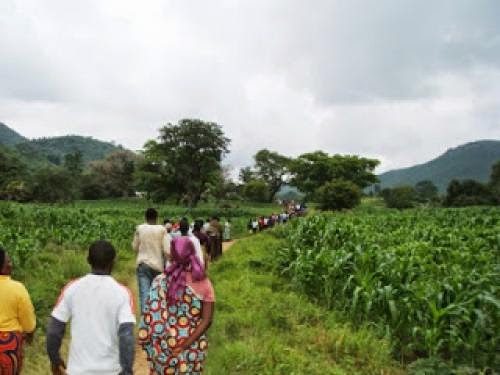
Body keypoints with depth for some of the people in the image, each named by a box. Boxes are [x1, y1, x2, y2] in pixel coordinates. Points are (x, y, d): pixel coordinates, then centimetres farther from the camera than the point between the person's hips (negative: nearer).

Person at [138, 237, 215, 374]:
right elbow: (207, 320, -13)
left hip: (163, 346, 0)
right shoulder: (204, 283, -10)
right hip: (192, 349, 0)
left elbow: (150, 315, -12)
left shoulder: (160, 281, -12)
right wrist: (184, 345, -13)